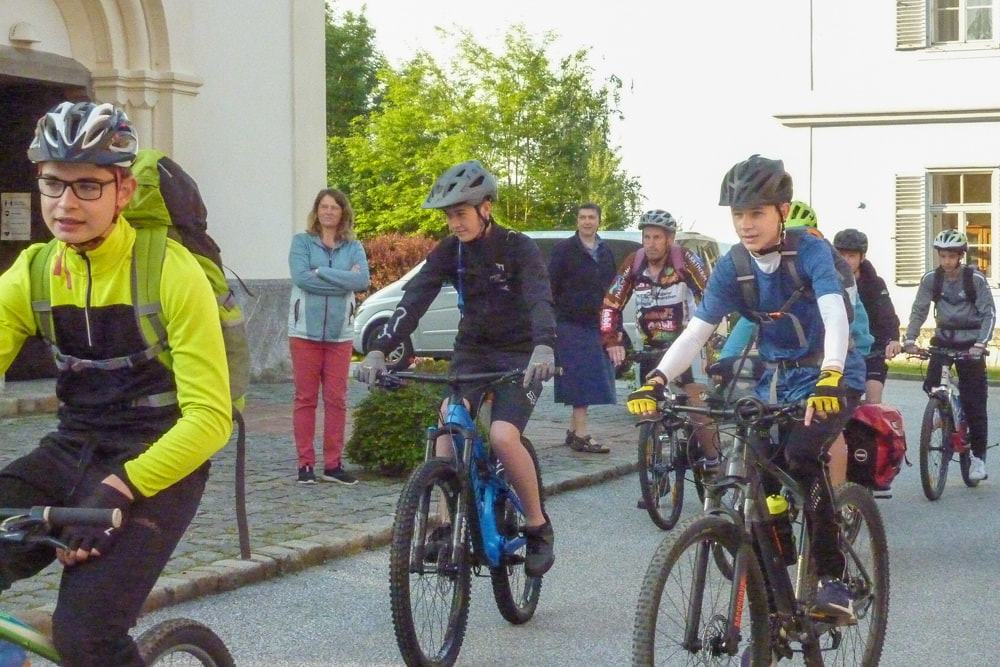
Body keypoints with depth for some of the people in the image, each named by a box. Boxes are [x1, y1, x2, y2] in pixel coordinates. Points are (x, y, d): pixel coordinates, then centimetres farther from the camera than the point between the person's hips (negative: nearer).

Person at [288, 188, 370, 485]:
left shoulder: (353, 247, 10)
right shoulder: (302, 242, 4)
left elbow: (362, 281, -8)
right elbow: (301, 277, -12)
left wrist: (321, 272, -12)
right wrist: (343, 280, -11)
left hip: (340, 333, 2)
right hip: (305, 330, -2)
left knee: (336, 399, 3)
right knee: (305, 399, 0)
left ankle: (333, 464, 9)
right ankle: (305, 463, 6)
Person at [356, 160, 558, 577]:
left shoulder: (518, 248, -15)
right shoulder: (449, 252, -3)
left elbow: (540, 300, -31)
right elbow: (414, 300, -15)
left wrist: (543, 348, -51)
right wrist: (379, 350, -30)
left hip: (519, 355, -4)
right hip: (472, 350, 4)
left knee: (503, 436, -24)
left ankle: (538, 527, -3)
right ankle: (449, 524, -15)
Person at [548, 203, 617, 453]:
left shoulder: (606, 253, 16)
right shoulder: (564, 249, -2)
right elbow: (550, 287, -5)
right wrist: (551, 323, -11)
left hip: (597, 327, 6)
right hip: (571, 326, -6)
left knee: (587, 383, 7)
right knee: (580, 381, -9)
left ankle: (573, 429, 17)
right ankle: (581, 434, -9)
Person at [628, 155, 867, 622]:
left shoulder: (810, 252, -18)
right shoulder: (731, 268, -5)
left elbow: (835, 316, -32)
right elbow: (696, 331, -13)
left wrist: (830, 378, -51)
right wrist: (655, 381, -30)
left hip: (831, 378, -5)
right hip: (776, 382, 5)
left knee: (802, 454, -30)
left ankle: (832, 577, -19)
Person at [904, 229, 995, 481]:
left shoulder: (975, 279, -12)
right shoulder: (931, 279, -5)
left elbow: (989, 314, -13)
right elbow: (919, 310, -5)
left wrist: (980, 344, -27)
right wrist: (910, 339, -20)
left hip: (970, 343, -3)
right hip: (943, 339, 3)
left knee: (974, 400, -4)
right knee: (932, 386, -16)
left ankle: (978, 456, 4)